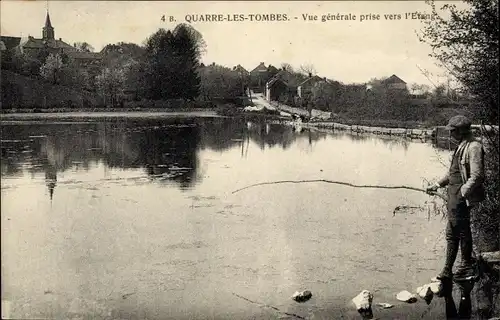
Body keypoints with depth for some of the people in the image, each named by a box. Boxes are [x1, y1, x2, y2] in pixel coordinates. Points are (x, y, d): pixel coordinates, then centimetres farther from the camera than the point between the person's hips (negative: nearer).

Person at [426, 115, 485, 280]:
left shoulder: (474, 147, -15)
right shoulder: (462, 145, 15)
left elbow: (477, 176, -21)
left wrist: (463, 192, -23)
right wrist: (437, 184, 20)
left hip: (462, 197, -10)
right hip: (454, 194, 10)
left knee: (463, 231, 0)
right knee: (451, 233, 14)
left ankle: (467, 267, 15)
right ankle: (448, 270, 22)